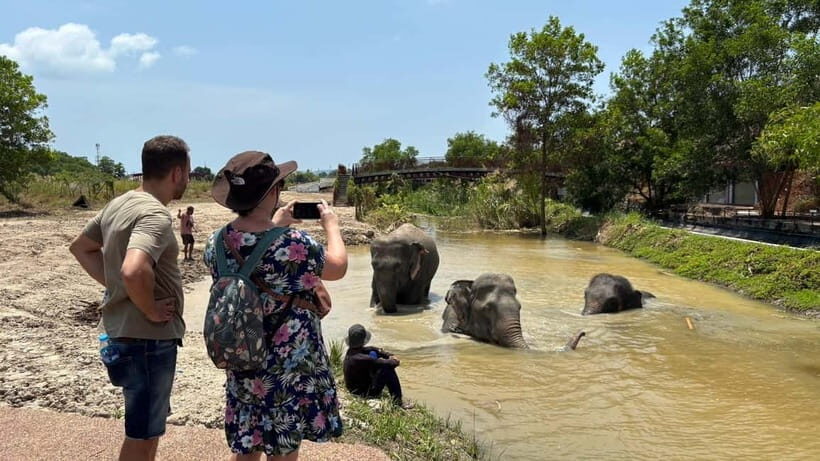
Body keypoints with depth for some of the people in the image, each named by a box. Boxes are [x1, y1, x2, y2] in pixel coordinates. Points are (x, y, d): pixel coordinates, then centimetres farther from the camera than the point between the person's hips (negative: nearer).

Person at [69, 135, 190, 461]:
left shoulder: (119, 204, 8)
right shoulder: (155, 215, -22)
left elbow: (81, 247, 21)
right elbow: (134, 271, -38)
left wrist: (112, 284, 12)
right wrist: (151, 310, -21)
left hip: (121, 330, 9)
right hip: (148, 337, -9)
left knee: (149, 424, 25)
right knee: (143, 433, 5)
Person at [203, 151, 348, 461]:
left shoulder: (216, 243, -6)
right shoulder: (294, 245, -26)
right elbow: (337, 268, -6)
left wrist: (274, 226, 21)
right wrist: (332, 226, 9)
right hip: (289, 368, -6)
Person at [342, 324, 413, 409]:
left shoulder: (352, 351, -4)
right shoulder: (360, 359, -32)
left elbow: (372, 349, 7)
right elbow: (385, 364, -26)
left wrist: (390, 355, -4)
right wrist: (396, 362, -6)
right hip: (364, 393, -10)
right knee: (388, 368, -20)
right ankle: (397, 401, -10)